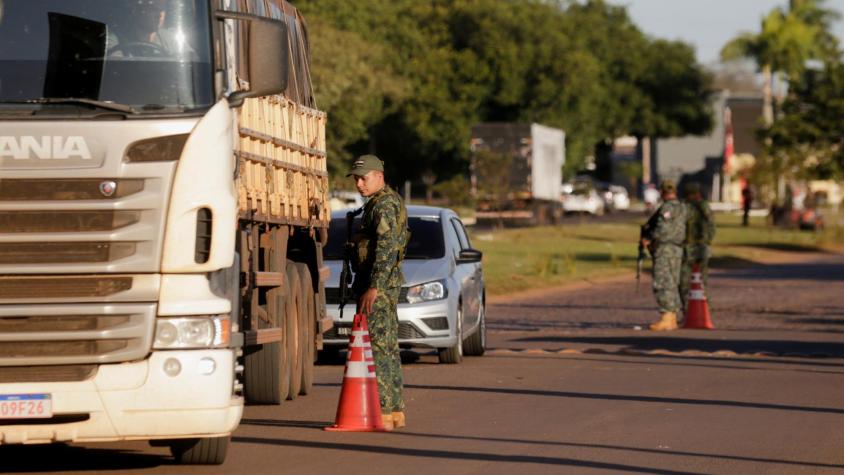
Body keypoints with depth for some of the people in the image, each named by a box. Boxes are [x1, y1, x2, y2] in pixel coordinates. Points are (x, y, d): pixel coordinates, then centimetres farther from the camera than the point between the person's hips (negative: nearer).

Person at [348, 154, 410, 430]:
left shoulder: (384, 205, -14)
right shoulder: (389, 202, 19)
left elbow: (386, 249, -22)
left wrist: (373, 288, -26)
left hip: (377, 286, -11)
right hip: (389, 284, 11)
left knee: (376, 347, -12)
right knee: (389, 347, 12)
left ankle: (381, 412, -14)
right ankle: (395, 410, 14)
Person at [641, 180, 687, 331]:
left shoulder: (668, 208, -13)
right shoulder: (681, 208, 14)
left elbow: (662, 228, -24)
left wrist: (648, 238, -10)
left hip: (664, 250, -10)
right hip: (677, 249, 10)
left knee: (662, 284, -12)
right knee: (671, 284, 12)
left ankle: (666, 318, -18)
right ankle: (672, 319, 14)